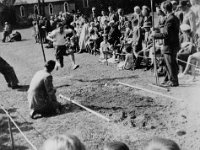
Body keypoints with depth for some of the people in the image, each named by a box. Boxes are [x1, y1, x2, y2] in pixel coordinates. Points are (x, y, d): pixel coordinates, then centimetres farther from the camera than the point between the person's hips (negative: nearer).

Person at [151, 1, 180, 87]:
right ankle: (168, 79, 28)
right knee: (172, 64, 17)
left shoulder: (170, 19, -19)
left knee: (170, 65, 0)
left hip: (169, 46, -10)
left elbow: (166, 34, -22)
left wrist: (155, 35, -11)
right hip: (174, 45, 10)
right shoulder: (175, 18, 11)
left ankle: (173, 81, 8)